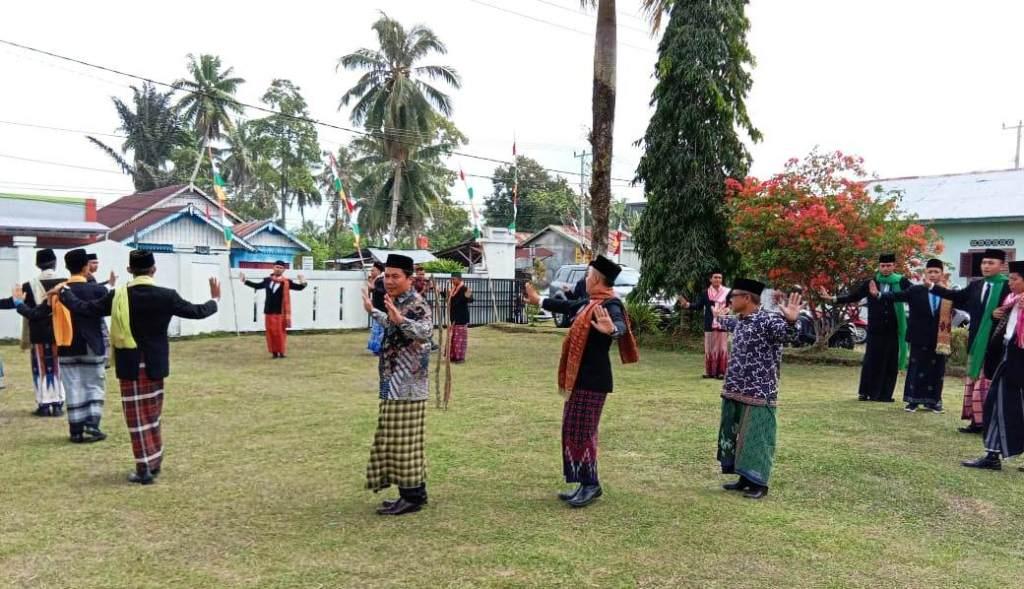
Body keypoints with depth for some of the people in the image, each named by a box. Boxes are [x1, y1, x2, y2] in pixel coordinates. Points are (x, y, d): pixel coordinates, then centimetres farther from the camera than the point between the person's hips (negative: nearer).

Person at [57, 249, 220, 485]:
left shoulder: (117, 296, -8)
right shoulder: (167, 296, -8)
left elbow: (84, 309, 0)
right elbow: (197, 312, 0)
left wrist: (64, 292, 17)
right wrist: (215, 300, 20)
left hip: (130, 367, -2)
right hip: (155, 366, 2)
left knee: (137, 417, 3)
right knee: (152, 414, 17)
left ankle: (145, 469, 5)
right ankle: (154, 462, 26)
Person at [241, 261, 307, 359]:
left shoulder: (287, 282, -4)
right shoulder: (267, 280, 7)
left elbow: (299, 287, -8)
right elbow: (257, 286, 22)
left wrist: (302, 283, -29)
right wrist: (245, 281, 25)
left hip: (280, 312, -4)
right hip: (269, 311, 4)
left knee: (280, 332, 0)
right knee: (270, 332, 5)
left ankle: (282, 352, 9)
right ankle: (274, 352, 13)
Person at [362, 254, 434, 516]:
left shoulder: (417, 304, -14)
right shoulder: (399, 304, 14)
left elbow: (424, 331, -35)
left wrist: (400, 319, -50)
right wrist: (373, 312, 48)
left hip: (407, 387, -10)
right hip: (395, 386, 10)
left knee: (404, 441, -5)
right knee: (398, 442, 14)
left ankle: (412, 497, 4)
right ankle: (415, 493, 23)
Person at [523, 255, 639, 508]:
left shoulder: (610, 305, -16)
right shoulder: (590, 303, 12)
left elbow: (620, 324, -37)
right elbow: (566, 306, 30)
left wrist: (612, 329, -61)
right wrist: (539, 300, 44)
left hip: (594, 379, -10)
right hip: (581, 377, 10)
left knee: (583, 431, -6)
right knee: (574, 430, 13)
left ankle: (591, 484, 4)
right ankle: (586, 484, 20)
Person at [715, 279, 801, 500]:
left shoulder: (768, 320, -16)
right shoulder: (740, 321, 10)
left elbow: (788, 335, -33)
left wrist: (791, 321, -54)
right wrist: (720, 317, 54)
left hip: (759, 393, -9)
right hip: (734, 391, 9)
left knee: (756, 438, -2)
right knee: (734, 435, 15)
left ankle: (759, 483, 9)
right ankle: (745, 478, 27)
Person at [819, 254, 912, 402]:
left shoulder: (902, 282, 1)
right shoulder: (870, 283, 4)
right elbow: (853, 296, 3)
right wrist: (832, 298, -6)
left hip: (893, 330, 0)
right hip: (875, 329, 0)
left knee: (891, 363, 4)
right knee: (871, 361, 2)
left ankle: (885, 394, 12)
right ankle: (866, 392, 12)